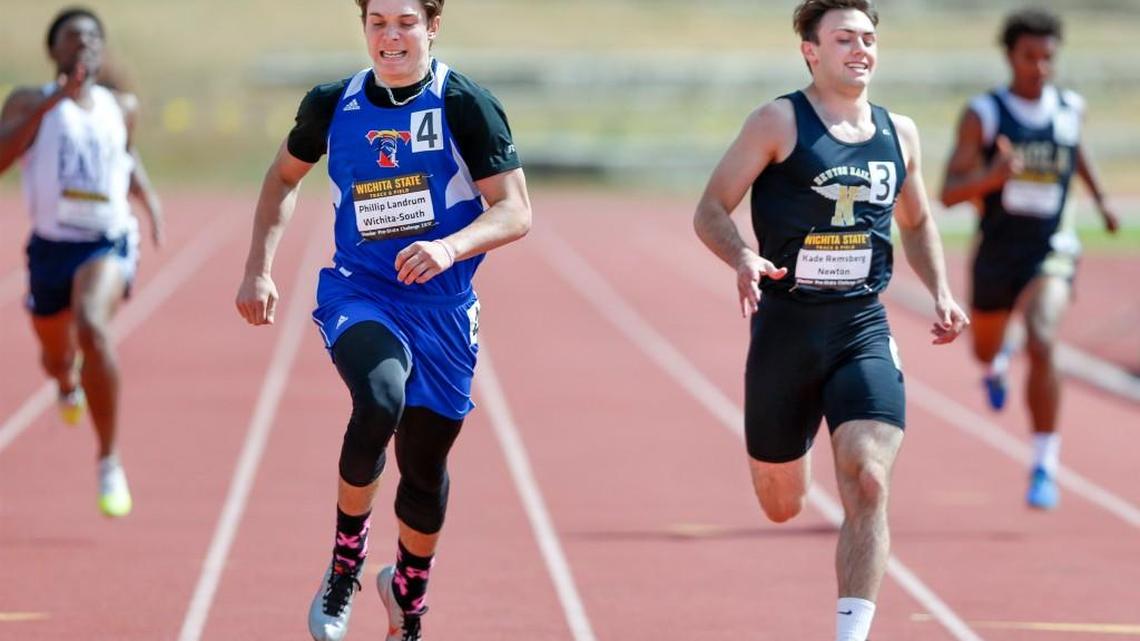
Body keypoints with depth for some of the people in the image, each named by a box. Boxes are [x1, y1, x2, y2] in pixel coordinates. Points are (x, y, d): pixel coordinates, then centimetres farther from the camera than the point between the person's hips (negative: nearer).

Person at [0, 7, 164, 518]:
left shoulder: (122, 108, 8)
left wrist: (149, 198, 12)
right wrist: (50, 102, -23)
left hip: (109, 244, -1)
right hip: (51, 246, 1)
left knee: (92, 327, -32)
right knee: (55, 355, 20)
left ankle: (110, 462, -24)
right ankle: (68, 383, 64)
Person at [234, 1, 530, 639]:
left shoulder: (464, 105, -8)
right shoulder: (334, 105, 2)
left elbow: (516, 212, -10)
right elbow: (284, 176, 20)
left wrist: (450, 248, -28)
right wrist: (259, 269, 11)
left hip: (441, 309, 0)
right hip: (358, 295, 0)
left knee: (425, 467, 10)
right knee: (380, 402, -31)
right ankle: (346, 562, -10)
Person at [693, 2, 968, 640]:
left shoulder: (899, 133, 9)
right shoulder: (780, 122, -5)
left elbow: (916, 222, 25)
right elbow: (711, 210, -6)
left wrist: (941, 293, 10)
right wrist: (744, 259, -25)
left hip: (864, 331, 2)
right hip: (786, 329, -2)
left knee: (869, 486, -19)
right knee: (782, 506, 11)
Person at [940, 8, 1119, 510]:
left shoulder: (1070, 109, -2)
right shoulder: (982, 115, -11)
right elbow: (949, 193, -16)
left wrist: (1099, 197, 29)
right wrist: (992, 176, -34)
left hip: (1051, 250, -1)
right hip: (997, 253, 1)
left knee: (1042, 346, -26)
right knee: (985, 352, 23)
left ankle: (1045, 467, -20)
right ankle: (998, 361, 66)